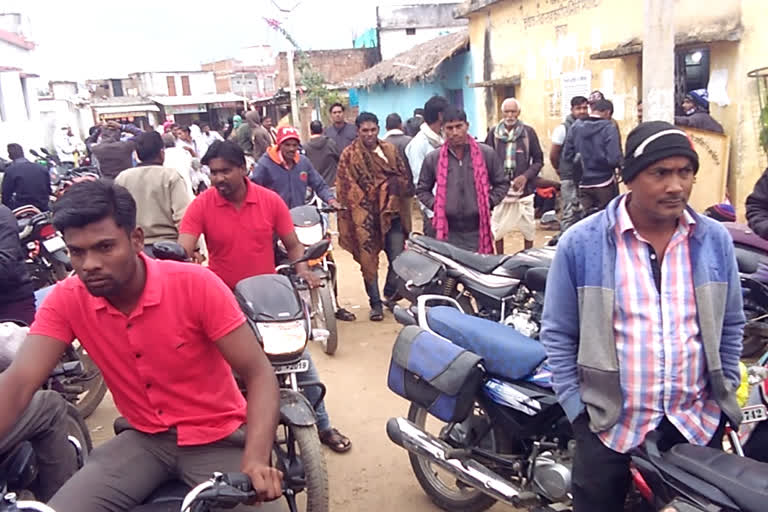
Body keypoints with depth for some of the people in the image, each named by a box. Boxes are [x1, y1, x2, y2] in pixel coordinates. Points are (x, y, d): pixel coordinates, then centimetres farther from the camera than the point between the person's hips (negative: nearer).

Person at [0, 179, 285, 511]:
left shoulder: (196, 284, -20)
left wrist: (255, 460, -36)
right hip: (144, 439, 3)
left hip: (216, 438, -2)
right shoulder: (66, 300, -9)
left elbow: (259, 374, -21)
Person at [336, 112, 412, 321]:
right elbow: (347, 188, -7)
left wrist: (392, 186, -9)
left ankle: (390, 295, 25)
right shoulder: (349, 155, -1)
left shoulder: (390, 150, 11)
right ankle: (376, 304, 15)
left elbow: (404, 178, 10)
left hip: (392, 213, 3)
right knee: (369, 262, 2)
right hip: (365, 216, -3)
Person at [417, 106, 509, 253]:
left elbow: (502, 183, 12)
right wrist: (436, 205, -1)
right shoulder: (433, 158, 3)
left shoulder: (487, 154, 2)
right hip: (448, 232, 0)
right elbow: (422, 190, 14)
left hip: (478, 231, 0)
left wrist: (488, 202, -1)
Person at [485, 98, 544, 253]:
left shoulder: (528, 132, 0)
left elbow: (538, 160, 3)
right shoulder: (494, 133, 2)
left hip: (524, 189, 0)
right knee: (497, 229, 7)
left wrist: (526, 176, -12)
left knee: (528, 229, 9)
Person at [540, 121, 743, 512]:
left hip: (698, 425, 3)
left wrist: (725, 395, 6)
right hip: (609, 426, -3)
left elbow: (731, 324, 9)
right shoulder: (580, 243, -12)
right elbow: (557, 333, -6)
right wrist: (577, 409, -7)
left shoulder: (715, 240, -2)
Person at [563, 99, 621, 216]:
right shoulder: (609, 128, -12)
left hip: (584, 183, 3)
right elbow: (614, 159, -19)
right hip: (605, 183, -3)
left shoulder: (575, 126, 0)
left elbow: (567, 155, 3)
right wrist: (619, 163, 3)